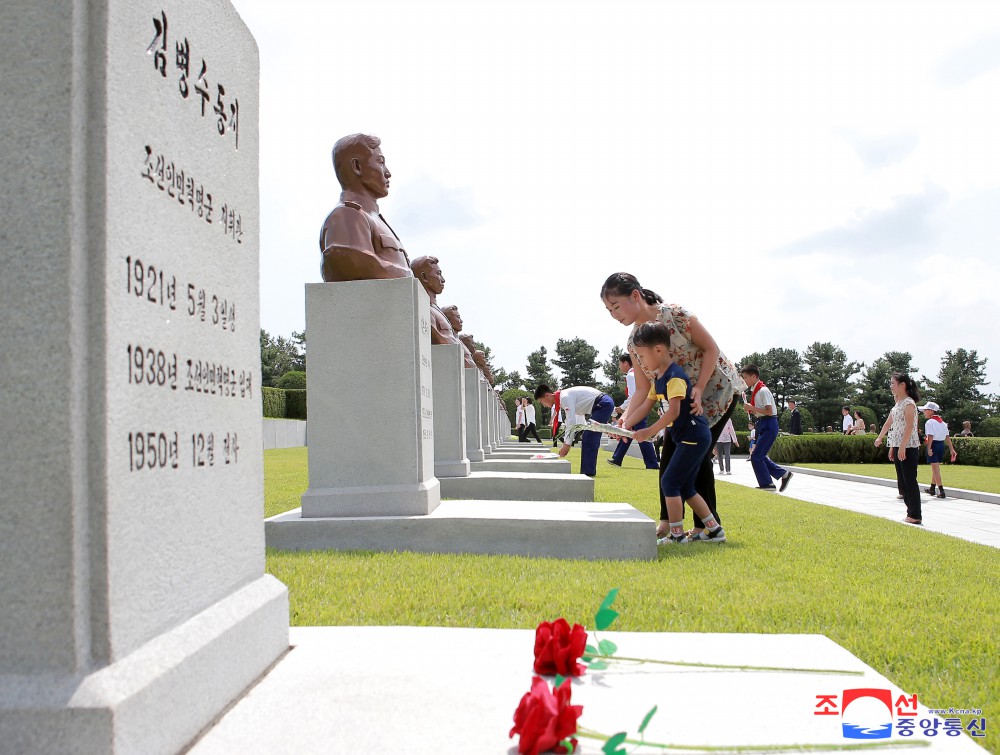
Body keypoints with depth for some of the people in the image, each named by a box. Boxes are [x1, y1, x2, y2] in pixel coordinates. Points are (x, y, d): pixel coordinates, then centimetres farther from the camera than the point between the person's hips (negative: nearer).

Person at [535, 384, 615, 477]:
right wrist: (565, 441, 15)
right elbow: (570, 421, 18)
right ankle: (587, 470, 14)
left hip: (604, 404, -10)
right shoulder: (562, 399, 11)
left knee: (589, 438, -11)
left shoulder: (565, 397, -18)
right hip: (604, 404, 10)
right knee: (588, 438, 11)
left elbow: (572, 422, -23)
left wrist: (567, 444, -19)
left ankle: (588, 471, -9)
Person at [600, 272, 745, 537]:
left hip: (717, 389, -6)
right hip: (681, 399, 7)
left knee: (698, 454, -8)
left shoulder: (675, 314, -25)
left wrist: (698, 390, -26)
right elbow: (643, 390, -7)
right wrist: (626, 422, -23)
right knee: (669, 456, 2)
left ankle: (707, 525, 5)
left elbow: (711, 349, -18)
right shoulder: (634, 342, -6)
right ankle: (668, 521, 12)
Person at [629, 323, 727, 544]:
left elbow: (673, 412, -27)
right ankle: (714, 530, 20)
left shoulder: (675, 376, -19)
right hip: (687, 439, 10)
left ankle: (677, 534, -2)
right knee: (684, 487, 13)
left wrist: (650, 431, -22)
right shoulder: (658, 378, 12)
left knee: (669, 482, -8)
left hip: (694, 437, -10)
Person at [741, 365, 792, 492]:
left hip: (769, 425, -10)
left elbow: (769, 411, -22)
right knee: (759, 455, 12)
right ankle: (783, 474, 19)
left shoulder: (763, 391, -16)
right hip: (763, 425, 10)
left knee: (756, 456, -7)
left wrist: (752, 408, -19)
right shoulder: (755, 391, 11)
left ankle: (766, 484, 4)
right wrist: (751, 409, 5)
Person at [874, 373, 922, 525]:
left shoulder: (909, 403, -12)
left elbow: (909, 427, -20)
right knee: (902, 482, 10)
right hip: (898, 447, 9)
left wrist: (902, 447, -25)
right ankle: (912, 512, 16)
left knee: (910, 481, -5)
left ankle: (915, 515, 0)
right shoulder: (897, 404, 16)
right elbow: (889, 424, 22)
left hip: (908, 448, -9)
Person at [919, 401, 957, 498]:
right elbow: (947, 437, 11)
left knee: (935, 468, -6)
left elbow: (930, 436, -19)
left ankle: (941, 491, -10)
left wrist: (929, 448, -22)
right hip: (942, 445, 8)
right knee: (935, 467, 20)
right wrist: (952, 449, 10)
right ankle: (932, 488, 31)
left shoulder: (929, 422, -10)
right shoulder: (942, 422, 14)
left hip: (934, 445, -8)